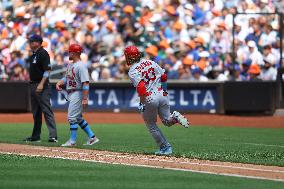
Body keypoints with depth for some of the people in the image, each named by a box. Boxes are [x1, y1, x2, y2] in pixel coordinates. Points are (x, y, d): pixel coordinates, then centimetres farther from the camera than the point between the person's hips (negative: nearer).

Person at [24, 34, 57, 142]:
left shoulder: (43, 54, -12)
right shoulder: (33, 55, 17)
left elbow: (47, 70, -18)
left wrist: (41, 84, -25)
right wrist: (31, 83, 18)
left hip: (42, 86, -10)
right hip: (33, 85, 10)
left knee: (47, 111, -13)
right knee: (35, 112, 13)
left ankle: (53, 135, -17)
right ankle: (35, 136, 19)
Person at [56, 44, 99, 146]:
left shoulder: (81, 66, -18)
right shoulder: (70, 65, 12)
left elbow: (85, 83, -22)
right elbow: (66, 77, 21)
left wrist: (85, 99, -27)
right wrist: (59, 83, -1)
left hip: (78, 93, -10)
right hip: (71, 94, 10)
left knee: (72, 117, -8)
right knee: (78, 118, 15)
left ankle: (72, 141, -2)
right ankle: (92, 137, 20)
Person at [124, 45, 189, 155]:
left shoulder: (132, 71, -10)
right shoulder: (150, 62, 8)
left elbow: (141, 87, -22)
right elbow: (164, 76, 11)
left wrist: (142, 103, -16)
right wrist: (164, 90, 27)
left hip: (149, 98, -5)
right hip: (162, 95, 5)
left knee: (151, 125, 15)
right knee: (167, 121, 17)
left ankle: (165, 147, 12)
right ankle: (174, 117, -17)